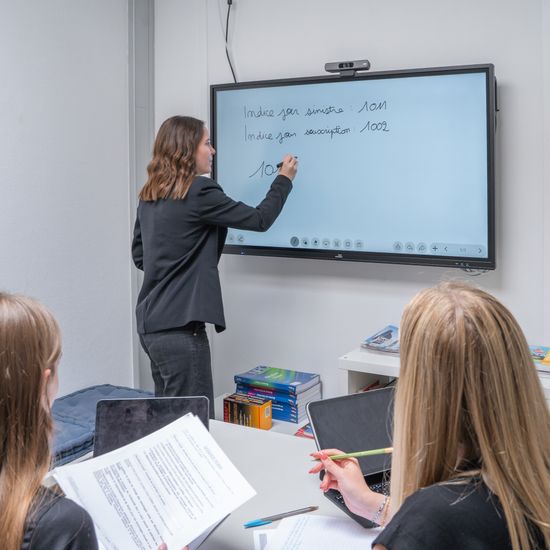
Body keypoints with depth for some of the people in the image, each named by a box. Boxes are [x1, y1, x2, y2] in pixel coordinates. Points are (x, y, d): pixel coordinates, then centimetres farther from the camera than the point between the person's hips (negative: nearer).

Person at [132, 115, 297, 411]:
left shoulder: (149, 196, 10)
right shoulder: (199, 192, -14)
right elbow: (259, 220, -5)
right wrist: (284, 180, 9)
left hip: (150, 323, 9)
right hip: (180, 328, -9)